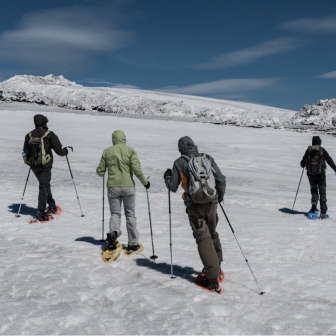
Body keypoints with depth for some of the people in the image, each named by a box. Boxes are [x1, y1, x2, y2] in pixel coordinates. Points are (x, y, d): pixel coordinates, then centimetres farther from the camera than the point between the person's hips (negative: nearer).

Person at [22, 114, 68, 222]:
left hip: (34, 166, 5)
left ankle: (52, 206, 34)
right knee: (44, 186, -1)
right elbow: (59, 150, -8)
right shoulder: (49, 134, -8)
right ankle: (40, 213, -7)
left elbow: (25, 152, 8)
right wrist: (65, 151, 13)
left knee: (45, 184, 21)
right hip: (45, 165, -5)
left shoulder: (29, 135, 5)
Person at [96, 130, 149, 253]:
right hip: (128, 186, -1)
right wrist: (145, 182, 2)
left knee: (115, 213, 12)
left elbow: (100, 172, 6)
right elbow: (136, 169, -10)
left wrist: (99, 171, 29)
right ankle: (133, 244, 13)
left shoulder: (107, 152, 3)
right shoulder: (130, 150, -2)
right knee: (130, 214, 9)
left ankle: (113, 231, -18)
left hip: (112, 187, 1)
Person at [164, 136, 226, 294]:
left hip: (194, 205, -3)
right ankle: (217, 269, 38)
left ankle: (213, 280, -3)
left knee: (203, 239, -1)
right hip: (211, 203, 3)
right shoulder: (208, 159, 5)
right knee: (213, 235, 23)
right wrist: (220, 197, 22)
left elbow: (173, 187, 3)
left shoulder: (179, 163, -3)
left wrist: (167, 176, 23)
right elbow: (221, 180, 4)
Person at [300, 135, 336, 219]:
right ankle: (323, 213, 1)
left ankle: (314, 201, -1)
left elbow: (302, 164, 3)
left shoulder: (308, 150, -2)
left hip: (311, 175, 1)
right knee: (322, 192, 6)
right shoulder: (322, 150, -6)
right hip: (321, 175, -1)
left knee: (313, 189, 25)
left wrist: (303, 165, 26)